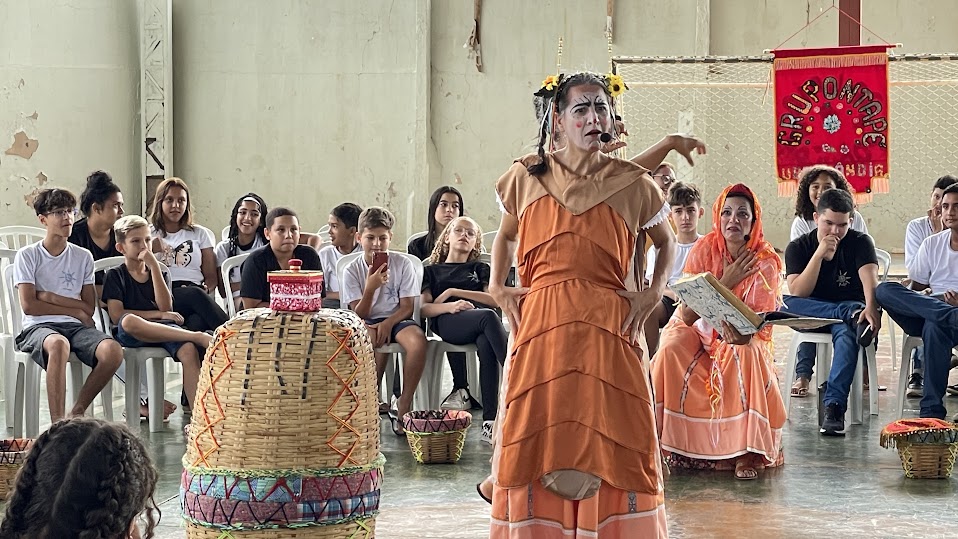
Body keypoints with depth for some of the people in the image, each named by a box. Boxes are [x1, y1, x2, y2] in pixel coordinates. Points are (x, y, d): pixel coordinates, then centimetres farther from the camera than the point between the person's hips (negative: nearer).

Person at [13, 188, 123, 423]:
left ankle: (77, 412, -9)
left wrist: (51, 297, -4)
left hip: (76, 326, 4)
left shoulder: (83, 256, 15)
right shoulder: (27, 256, 5)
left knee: (113, 351, -29)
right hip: (38, 327, -4)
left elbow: (89, 308, 8)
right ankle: (58, 423, -42)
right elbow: (29, 305, -5)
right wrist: (75, 311, -1)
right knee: (58, 344, -42)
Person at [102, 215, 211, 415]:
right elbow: (117, 315, -3)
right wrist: (156, 314, -1)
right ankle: (198, 337, -40)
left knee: (189, 350, -32)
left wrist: (154, 267, 2)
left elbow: (166, 307, 5)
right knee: (129, 321, -42)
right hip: (130, 334, -3)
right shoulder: (115, 275, 12)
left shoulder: (156, 271, 23)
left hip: (164, 329, 3)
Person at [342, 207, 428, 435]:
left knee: (417, 340, -34)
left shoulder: (402, 264, -1)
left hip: (396, 319, 1)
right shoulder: (352, 271, -1)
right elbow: (359, 314, -6)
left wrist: (387, 323, -20)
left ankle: (403, 407, -23)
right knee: (376, 342, -38)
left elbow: (407, 307, -1)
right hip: (367, 323, -1)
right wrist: (370, 288, -23)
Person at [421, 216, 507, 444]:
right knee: (488, 317, -39)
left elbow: (495, 298, 13)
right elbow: (424, 308, 12)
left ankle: (490, 422, -50)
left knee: (487, 346, -39)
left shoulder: (480, 269, 34)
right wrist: (450, 306, -10)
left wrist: (454, 292, 5)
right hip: (447, 323, -2)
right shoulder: (432, 270, 30)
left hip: (483, 319, 2)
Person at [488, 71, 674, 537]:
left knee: (612, 436, -2)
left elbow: (665, 242, 20)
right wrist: (497, 287, 9)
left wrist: (654, 293, 5)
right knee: (536, 435, 0)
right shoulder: (527, 177, 8)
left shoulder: (632, 184, 5)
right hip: (541, 320, 1)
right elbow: (505, 235, 24)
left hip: (609, 324, 0)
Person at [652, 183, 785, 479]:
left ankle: (748, 450, -26)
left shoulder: (765, 262, -13)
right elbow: (687, 315, -17)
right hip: (699, 333, 1)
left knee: (748, 354, -35)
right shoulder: (704, 250, -12)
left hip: (743, 337, -1)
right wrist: (726, 282, -25)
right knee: (671, 348, -31)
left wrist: (741, 333, -40)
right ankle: (658, 445, -23)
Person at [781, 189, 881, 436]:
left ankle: (834, 406, -50)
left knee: (846, 332, -38)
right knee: (785, 304, -30)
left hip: (851, 307, -2)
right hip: (812, 314, 2)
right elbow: (797, 293, -13)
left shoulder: (860, 243, 0)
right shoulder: (798, 247, 1)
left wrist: (871, 307, -41)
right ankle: (854, 315, -38)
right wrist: (820, 254, -20)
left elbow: (869, 278, -19)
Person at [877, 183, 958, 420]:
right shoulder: (932, 244, 18)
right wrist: (922, 295, -8)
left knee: (935, 327, -41)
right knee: (884, 290, -24)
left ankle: (932, 410, -39)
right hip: (921, 318, 4)